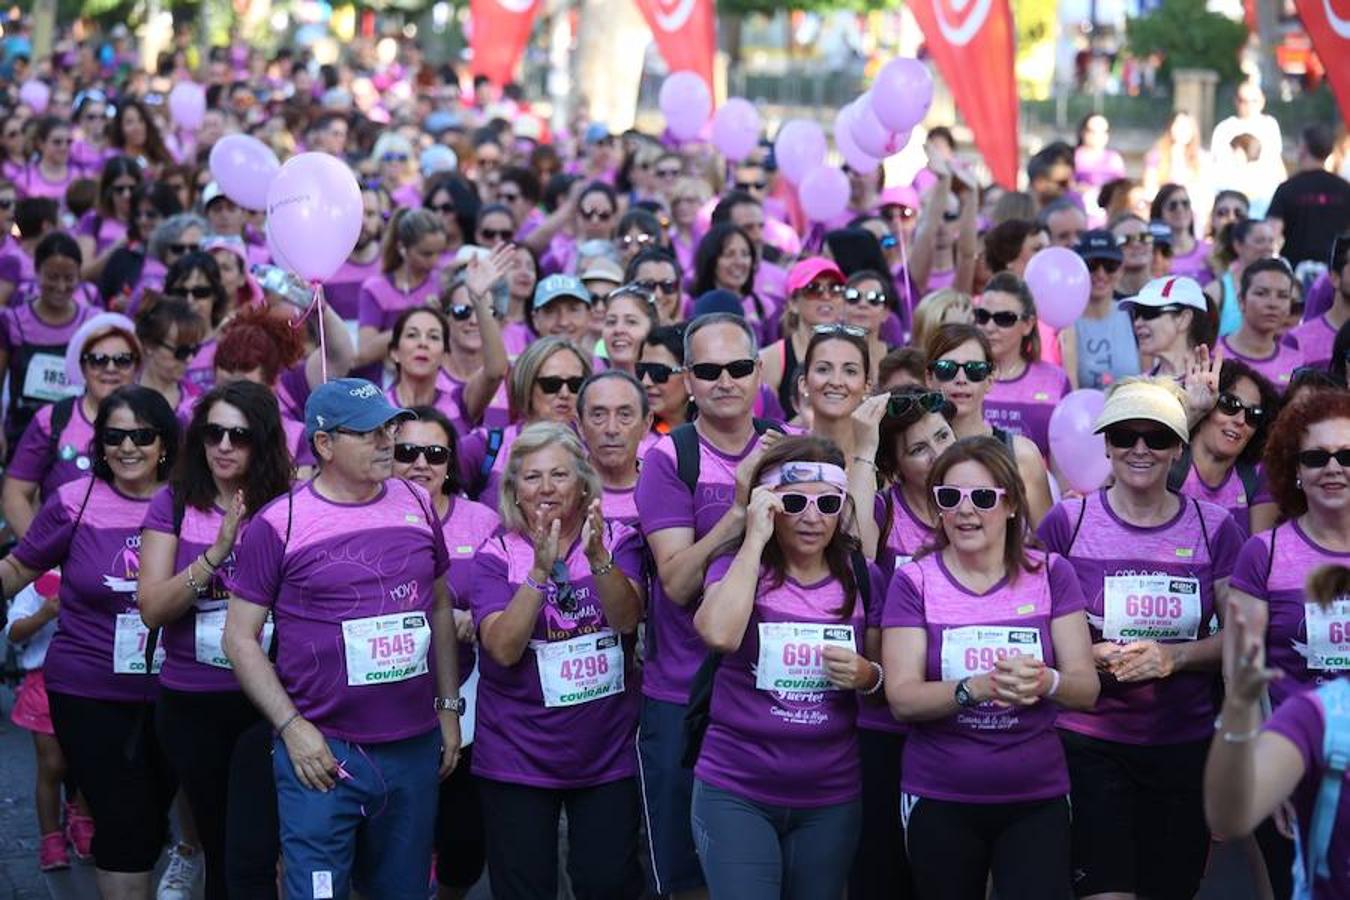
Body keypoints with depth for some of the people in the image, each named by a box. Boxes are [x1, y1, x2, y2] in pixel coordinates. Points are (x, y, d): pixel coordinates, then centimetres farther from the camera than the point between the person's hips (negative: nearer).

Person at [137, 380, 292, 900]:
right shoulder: (174, 504, 1)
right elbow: (152, 609, -9)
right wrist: (217, 553, -19)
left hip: (266, 702, -3)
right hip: (191, 706, 3)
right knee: (218, 849, 17)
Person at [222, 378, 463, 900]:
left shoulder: (417, 505, 7)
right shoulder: (280, 523, -6)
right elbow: (240, 637, -5)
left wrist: (449, 706, 12)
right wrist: (292, 728, -12)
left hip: (415, 746, 4)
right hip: (322, 750, -4)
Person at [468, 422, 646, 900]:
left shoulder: (618, 541, 0)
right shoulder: (496, 556, -4)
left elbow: (627, 618, -17)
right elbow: (503, 648, -17)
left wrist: (598, 557, -33)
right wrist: (540, 571, -27)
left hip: (608, 753, 1)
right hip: (518, 760, -1)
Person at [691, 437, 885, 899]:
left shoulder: (862, 579, 4)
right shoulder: (736, 567, -3)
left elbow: (889, 682, 14)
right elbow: (719, 633, -26)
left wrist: (867, 677, -10)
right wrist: (755, 539, -19)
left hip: (832, 798, 3)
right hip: (735, 793, -3)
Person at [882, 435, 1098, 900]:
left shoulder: (1051, 574, 1)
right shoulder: (914, 581, -3)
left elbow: (1087, 687, -3)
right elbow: (902, 699, -11)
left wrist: (1046, 683, -25)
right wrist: (978, 689, -28)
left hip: (1038, 799, 0)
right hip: (939, 803, 0)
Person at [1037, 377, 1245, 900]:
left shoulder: (1213, 529, 3)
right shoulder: (1067, 523, -2)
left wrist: (1174, 656, -13)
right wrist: (1093, 657, -15)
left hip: (1186, 744, 3)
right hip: (1089, 742, -2)